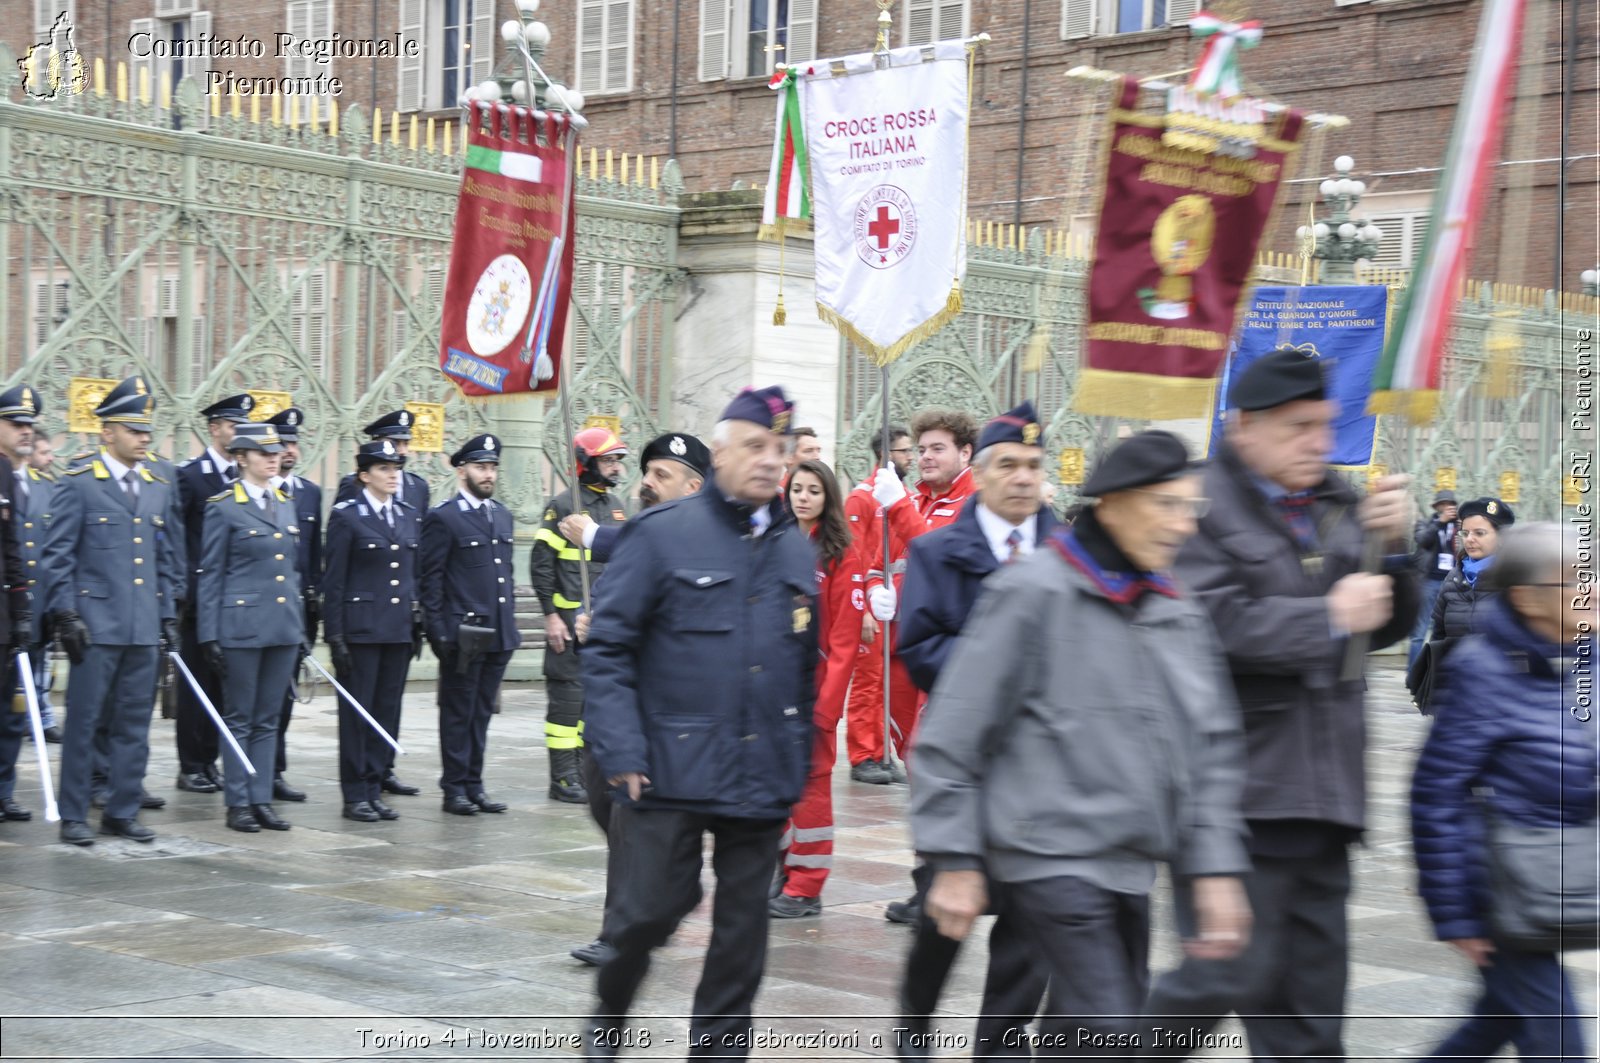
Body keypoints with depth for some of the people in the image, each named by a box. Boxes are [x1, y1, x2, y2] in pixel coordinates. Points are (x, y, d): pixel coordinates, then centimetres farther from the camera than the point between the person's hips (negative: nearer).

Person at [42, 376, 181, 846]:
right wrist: (65, 614, -11)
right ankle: (73, 816, 7)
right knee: (83, 722, 0)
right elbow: (56, 556, -5)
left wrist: (168, 616, 13)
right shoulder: (78, 485, -3)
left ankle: (123, 811, 17)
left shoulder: (159, 489, 14)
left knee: (134, 724, 8)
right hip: (96, 625, -5)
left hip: (143, 629, 5)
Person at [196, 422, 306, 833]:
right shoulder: (224, 507, -5)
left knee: (268, 719, 9)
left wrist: (301, 628, 14)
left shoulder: (286, 505, 13)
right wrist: (209, 634, -9)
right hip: (241, 625, -5)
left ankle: (262, 800, 14)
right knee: (239, 718, 2)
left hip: (284, 627, 6)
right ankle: (238, 804, 8)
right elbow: (210, 575, -5)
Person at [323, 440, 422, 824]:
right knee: (357, 712, 0)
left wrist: (419, 626, 12)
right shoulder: (346, 516, -4)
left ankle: (374, 789, 16)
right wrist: (335, 635, -10)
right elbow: (333, 580, -6)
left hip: (399, 630, 6)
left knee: (387, 711, 8)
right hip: (360, 629, -5)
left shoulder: (410, 517, 13)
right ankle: (355, 796, 6)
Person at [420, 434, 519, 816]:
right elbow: (429, 580, -8)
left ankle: (474, 784, 18)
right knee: (458, 713, 2)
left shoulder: (502, 515, 15)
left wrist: (510, 621, 15)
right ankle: (455, 788, 9)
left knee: (482, 712, 11)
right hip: (462, 636, -6)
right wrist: (439, 633, -12)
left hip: (499, 634, 6)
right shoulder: (442, 518, -7)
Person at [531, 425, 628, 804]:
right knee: (568, 695, -4)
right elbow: (541, 564, -10)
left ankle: (589, 771, 19)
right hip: (571, 619, -7)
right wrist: (551, 616, -14)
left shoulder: (615, 506, 15)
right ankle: (563, 778, 0)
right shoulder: (563, 506, -7)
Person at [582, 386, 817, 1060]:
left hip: (764, 777, 4)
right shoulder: (661, 535, -5)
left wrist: (799, 760, 13)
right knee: (653, 908, 0)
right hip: (672, 770, -4)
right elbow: (608, 647, -6)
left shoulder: (796, 549, 10)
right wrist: (621, 752, -13)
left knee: (743, 924, 7)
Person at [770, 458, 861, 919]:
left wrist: (827, 700, -15)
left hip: (814, 686, -5)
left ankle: (805, 888, 3)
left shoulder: (840, 557, -4)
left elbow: (844, 638, -9)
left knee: (810, 780, -2)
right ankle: (781, 869, 20)